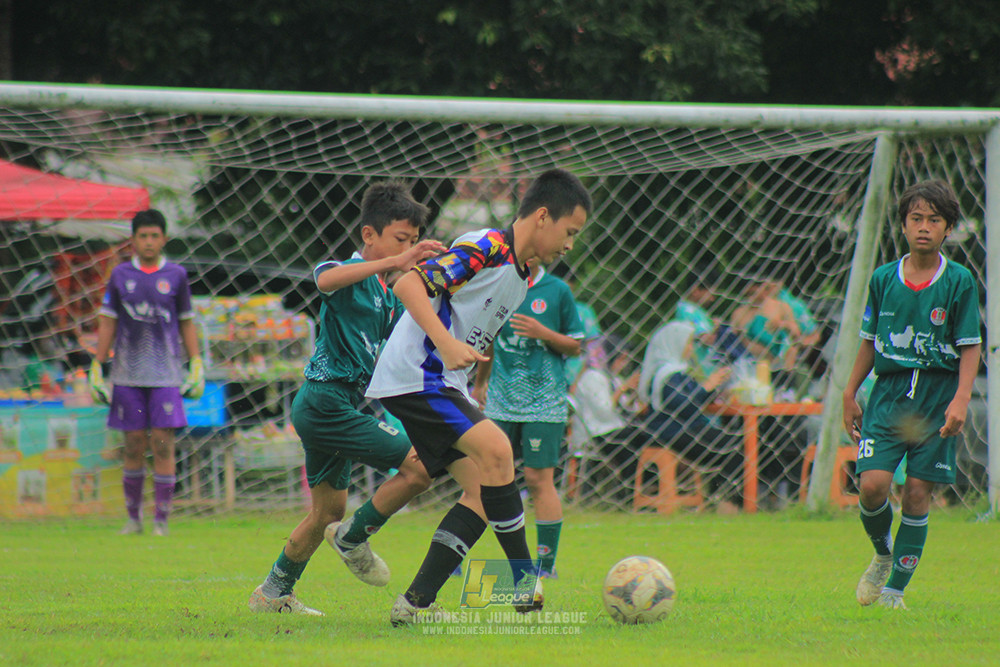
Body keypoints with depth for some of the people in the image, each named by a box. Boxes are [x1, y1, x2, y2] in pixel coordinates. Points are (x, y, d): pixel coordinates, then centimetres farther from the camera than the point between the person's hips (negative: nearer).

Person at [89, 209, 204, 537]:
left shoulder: (176, 276, 4)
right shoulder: (120, 275, 6)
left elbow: (187, 323, 10)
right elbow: (107, 324, 8)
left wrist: (196, 367, 3)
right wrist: (96, 369, 4)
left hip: (166, 375, -1)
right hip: (128, 374, 1)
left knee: (163, 445, -6)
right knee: (134, 447, 3)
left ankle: (161, 520, -1)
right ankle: (133, 518, 14)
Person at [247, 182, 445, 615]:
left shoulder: (389, 296, 17)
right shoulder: (349, 275, -11)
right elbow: (325, 279, -36)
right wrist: (394, 262, -43)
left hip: (331, 407, 10)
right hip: (327, 400, -10)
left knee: (329, 510, 20)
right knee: (419, 465, -15)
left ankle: (274, 593, 31)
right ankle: (354, 538, 0)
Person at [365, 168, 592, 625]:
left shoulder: (521, 277, 17)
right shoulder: (486, 249, -13)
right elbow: (408, 285, -22)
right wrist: (446, 344, -32)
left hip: (445, 384, 10)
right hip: (413, 377, -10)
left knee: (481, 491, 0)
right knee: (495, 449, -22)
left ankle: (416, 604, -1)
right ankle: (525, 583, -18)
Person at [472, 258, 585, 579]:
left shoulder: (557, 291, 0)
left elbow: (575, 347, 3)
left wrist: (544, 333, -13)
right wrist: (479, 384, 28)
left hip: (545, 402, -3)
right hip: (501, 401, 3)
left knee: (539, 479, -5)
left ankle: (547, 562, 3)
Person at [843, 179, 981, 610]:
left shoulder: (959, 282, -2)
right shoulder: (883, 279, 5)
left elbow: (970, 347, -1)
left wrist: (961, 399, -13)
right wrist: (850, 394, 15)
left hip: (937, 394, -1)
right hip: (889, 392, 1)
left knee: (917, 493, -3)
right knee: (873, 485, -13)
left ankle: (896, 588, 8)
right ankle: (882, 554, 17)